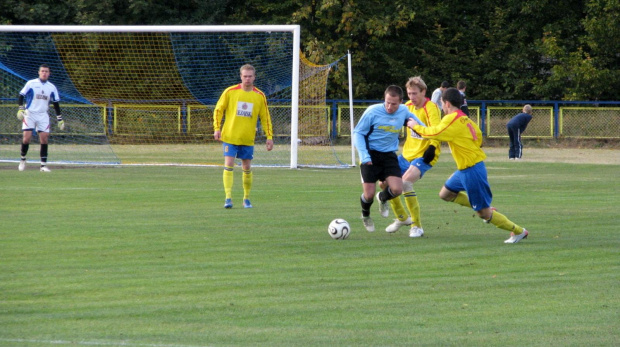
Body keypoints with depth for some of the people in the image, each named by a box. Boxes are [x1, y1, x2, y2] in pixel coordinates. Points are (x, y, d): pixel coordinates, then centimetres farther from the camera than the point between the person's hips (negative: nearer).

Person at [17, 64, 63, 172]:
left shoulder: (52, 88, 7)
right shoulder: (31, 84, -1)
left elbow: (56, 104, 13)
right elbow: (21, 96, -2)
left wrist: (60, 119, 11)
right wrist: (21, 109, -17)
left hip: (43, 116, 2)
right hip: (29, 114, -2)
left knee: (44, 139, -7)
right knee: (27, 138, -11)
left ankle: (43, 164, -2)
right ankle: (23, 160, 11)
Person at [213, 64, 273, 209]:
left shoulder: (260, 96, 3)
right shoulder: (230, 92, -3)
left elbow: (265, 118, 9)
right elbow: (218, 110, 4)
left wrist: (269, 137, 4)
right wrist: (217, 128, -6)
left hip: (248, 139, 2)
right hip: (229, 137, -2)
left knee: (247, 168, 7)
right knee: (228, 166, -12)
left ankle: (246, 198, 20)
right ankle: (228, 198, -12)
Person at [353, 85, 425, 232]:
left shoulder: (404, 112, -3)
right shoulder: (372, 112, -14)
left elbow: (419, 125, 19)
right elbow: (358, 133, -8)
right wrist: (364, 155, -18)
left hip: (389, 155, 3)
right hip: (371, 155, -3)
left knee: (397, 189, -16)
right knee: (369, 194, -8)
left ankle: (382, 198, 23)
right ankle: (365, 215, 29)